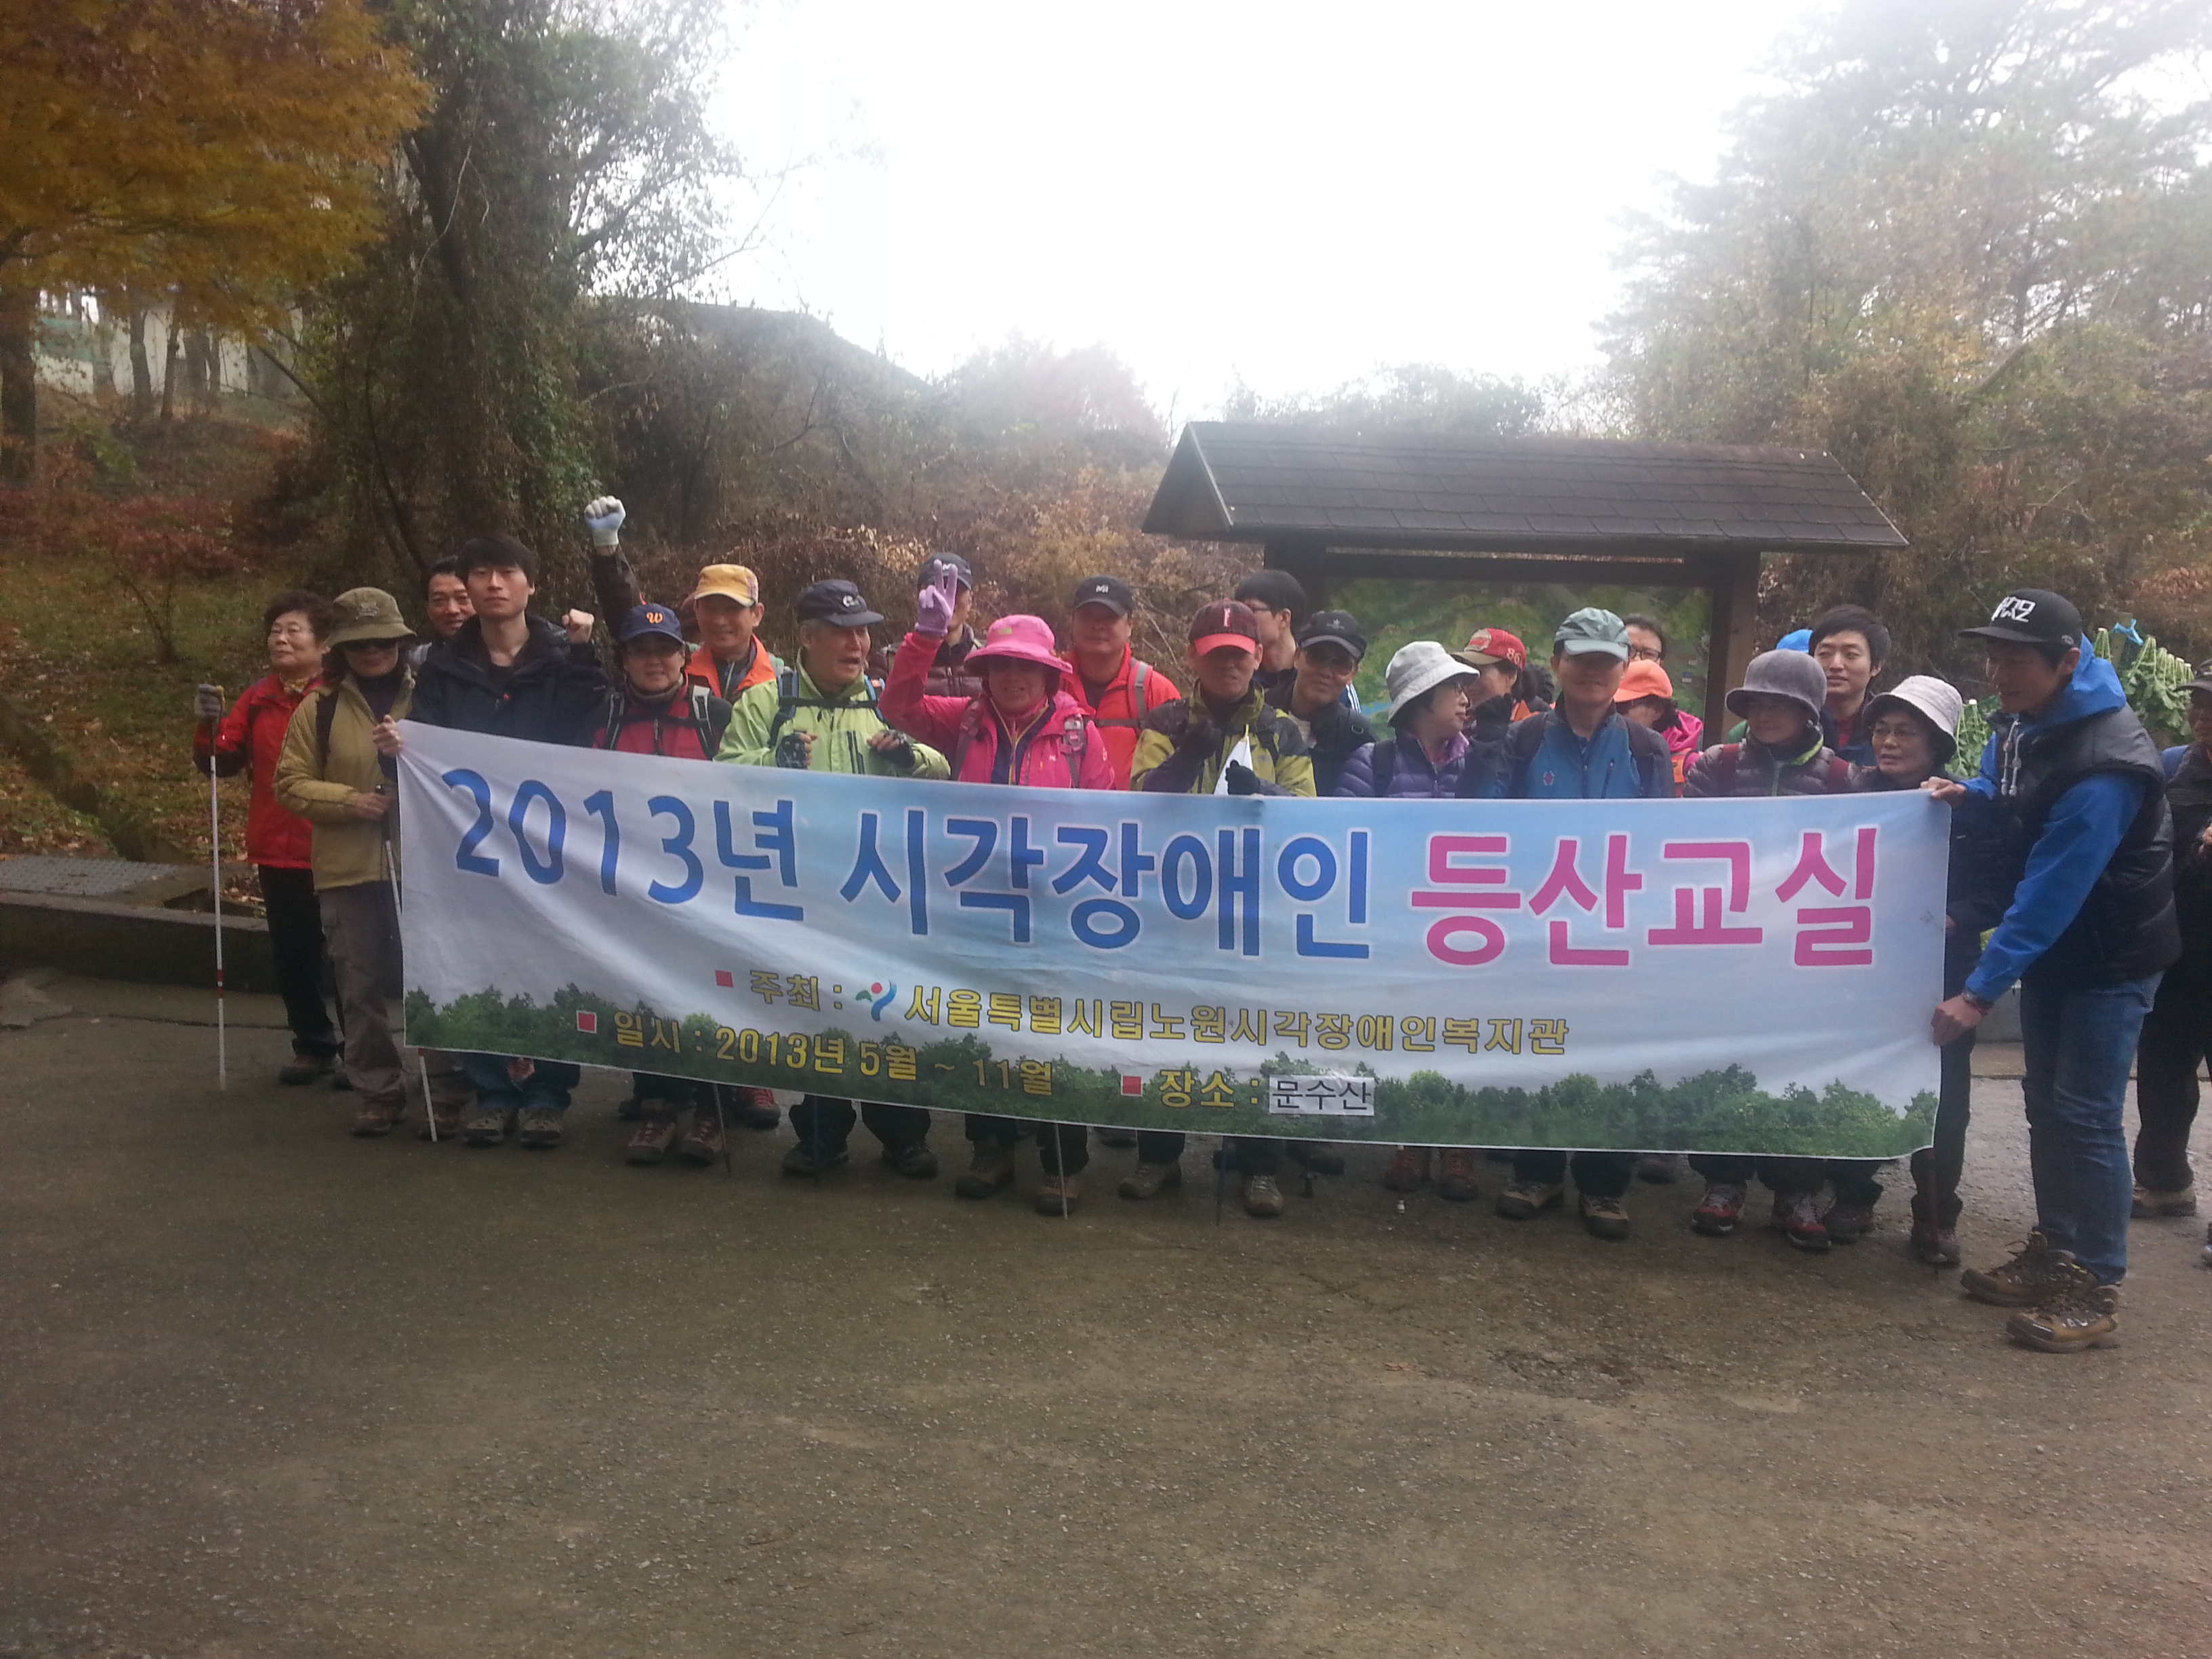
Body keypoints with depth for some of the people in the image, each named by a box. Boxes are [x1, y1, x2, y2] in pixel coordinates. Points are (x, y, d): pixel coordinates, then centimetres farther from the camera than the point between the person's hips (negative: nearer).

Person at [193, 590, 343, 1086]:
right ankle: (313, 1046, 27)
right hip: (278, 851, 5)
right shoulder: (258, 699, 8)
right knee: (293, 955, 13)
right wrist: (208, 726, -11)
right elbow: (223, 762, 6)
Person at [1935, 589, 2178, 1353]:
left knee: (2085, 1114, -6)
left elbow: (2053, 890, -30)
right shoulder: (2021, 718, -1)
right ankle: (2054, 1252, 26)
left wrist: (1981, 990, -30)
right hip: (2051, 946, 9)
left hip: (2111, 957, -8)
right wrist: (1968, 796, -6)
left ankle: (2095, 1291, 5)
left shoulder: (2104, 765, -29)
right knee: (2045, 1101, 14)